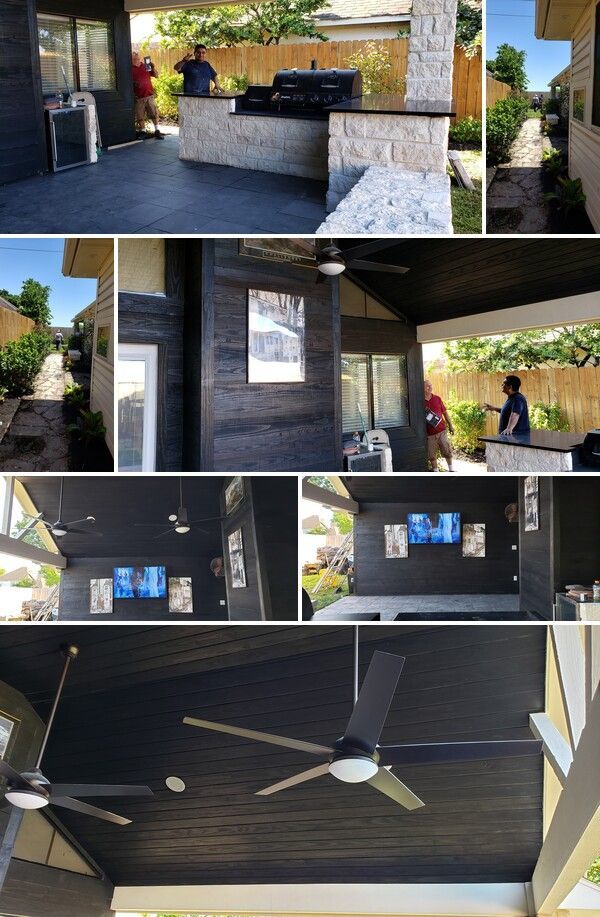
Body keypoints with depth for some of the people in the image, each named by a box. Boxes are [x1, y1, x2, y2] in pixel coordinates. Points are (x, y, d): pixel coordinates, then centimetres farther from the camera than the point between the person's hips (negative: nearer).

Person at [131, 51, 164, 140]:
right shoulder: (131, 69, 0)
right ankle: (143, 131, 17)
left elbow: (156, 75, 10)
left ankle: (157, 131, 5)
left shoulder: (146, 66, 7)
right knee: (140, 116, 4)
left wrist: (153, 68, -7)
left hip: (149, 95, 1)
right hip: (138, 97, -1)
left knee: (154, 114, -1)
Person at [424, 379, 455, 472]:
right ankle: (435, 471, 18)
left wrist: (450, 426, 11)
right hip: (430, 433, -2)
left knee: (447, 450, 4)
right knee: (432, 454, 5)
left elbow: (445, 412, 12)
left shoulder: (437, 398, 5)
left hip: (442, 430, 2)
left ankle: (451, 470, 17)